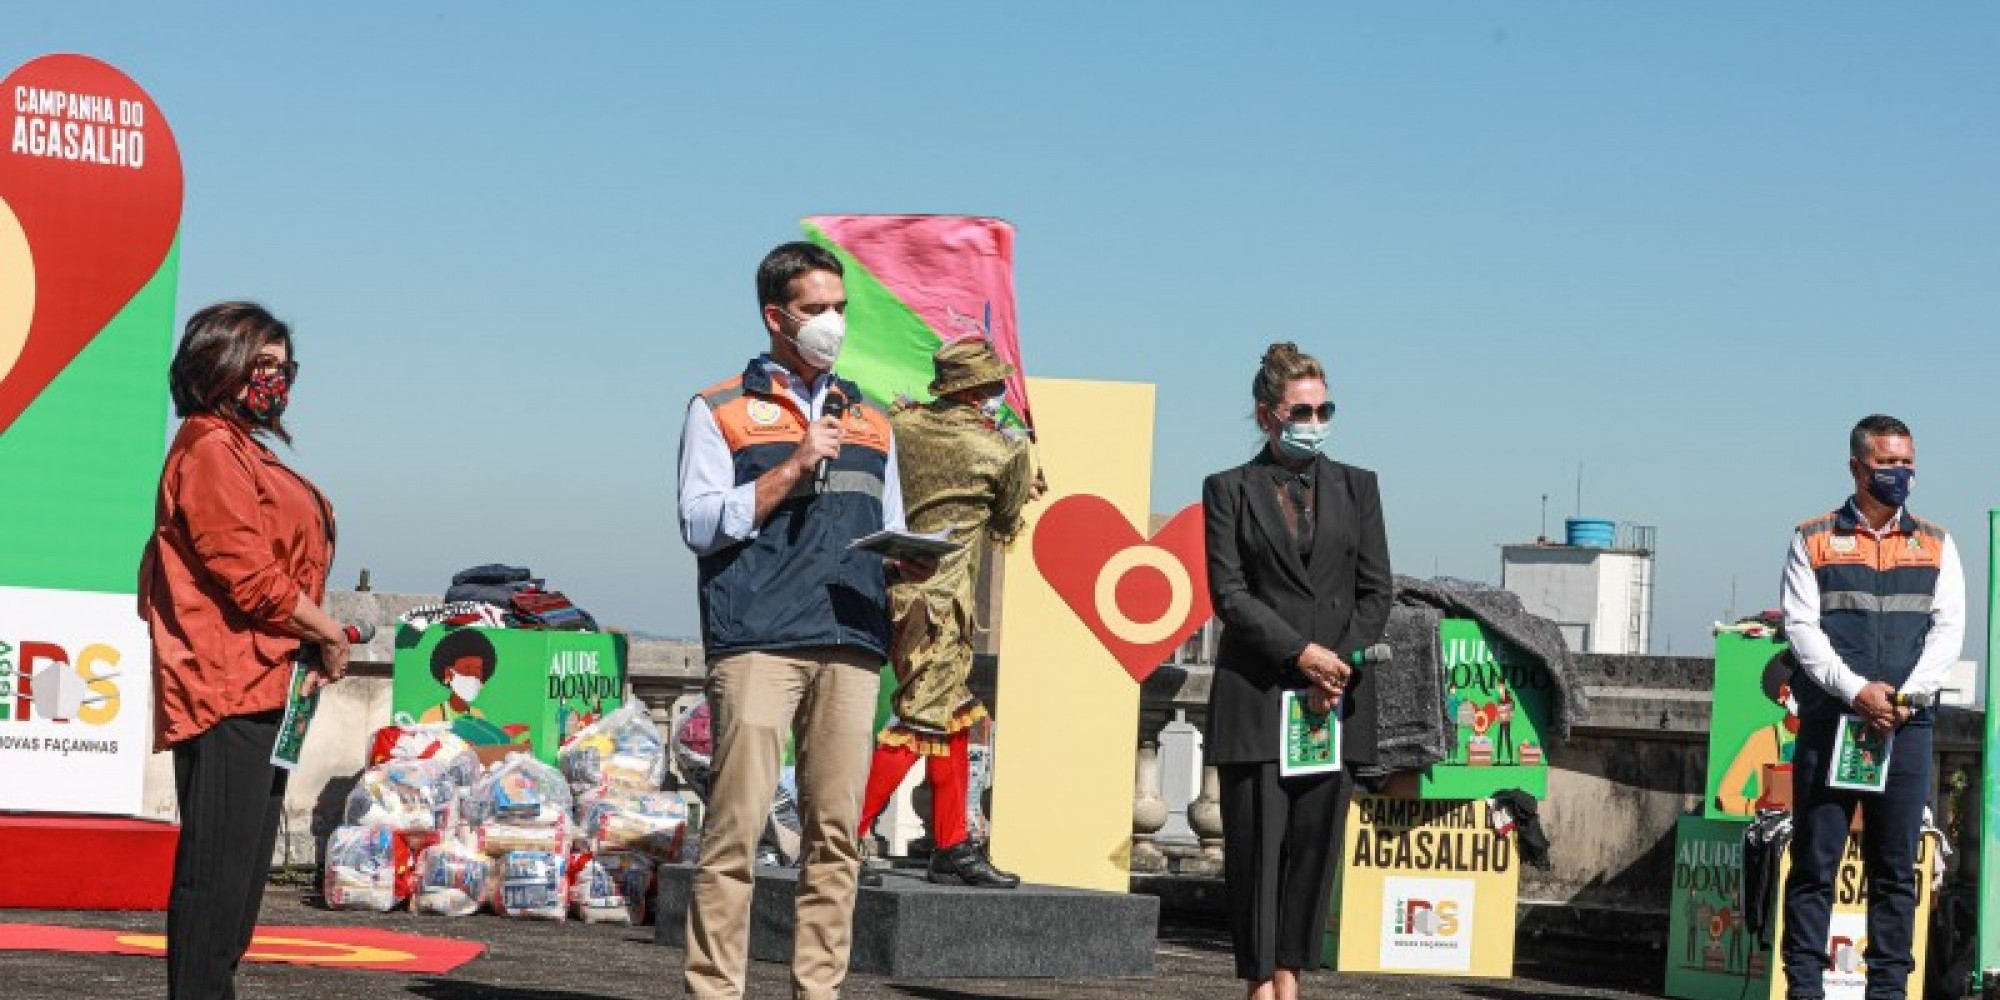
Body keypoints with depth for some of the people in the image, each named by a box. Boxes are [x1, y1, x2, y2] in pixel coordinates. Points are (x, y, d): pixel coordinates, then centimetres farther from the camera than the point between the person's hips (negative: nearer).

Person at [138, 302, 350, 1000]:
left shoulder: (245, 450, 22)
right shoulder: (209, 450, -10)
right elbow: (249, 574, -17)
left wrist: (315, 649, 9)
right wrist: (329, 634, -7)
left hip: (267, 684, 10)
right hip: (228, 685, -10)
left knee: (244, 863, 12)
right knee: (218, 863, -10)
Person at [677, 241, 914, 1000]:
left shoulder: (870, 423, 23)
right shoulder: (720, 411, 10)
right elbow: (700, 522, -1)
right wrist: (796, 465, -8)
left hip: (851, 645, 4)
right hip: (756, 643, -4)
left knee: (837, 831, 0)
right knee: (737, 824, -9)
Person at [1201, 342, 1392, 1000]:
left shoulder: (1357, 487, 14)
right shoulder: (1229, 490, 5)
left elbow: (1377, 589, 9)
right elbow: (1228, 592, -4)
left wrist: (1342, 663, -6)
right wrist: (1300, 654, -12)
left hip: (1339, 691, 2)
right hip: (1256, 692, -2)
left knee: (1317, 837, 0)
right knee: (1256, 839, -3)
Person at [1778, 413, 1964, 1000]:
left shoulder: (1936, 546, 13)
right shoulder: (1813, 542, 7)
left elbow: (1948, 629, 4)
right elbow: (1801, 627, -2)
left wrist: (1905, 694, -12)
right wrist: (1857, 690, -15)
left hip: (1907, 726, 2)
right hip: (1828, 723, -2)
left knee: (1896, 867, 3)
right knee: (1814, 861, -2)